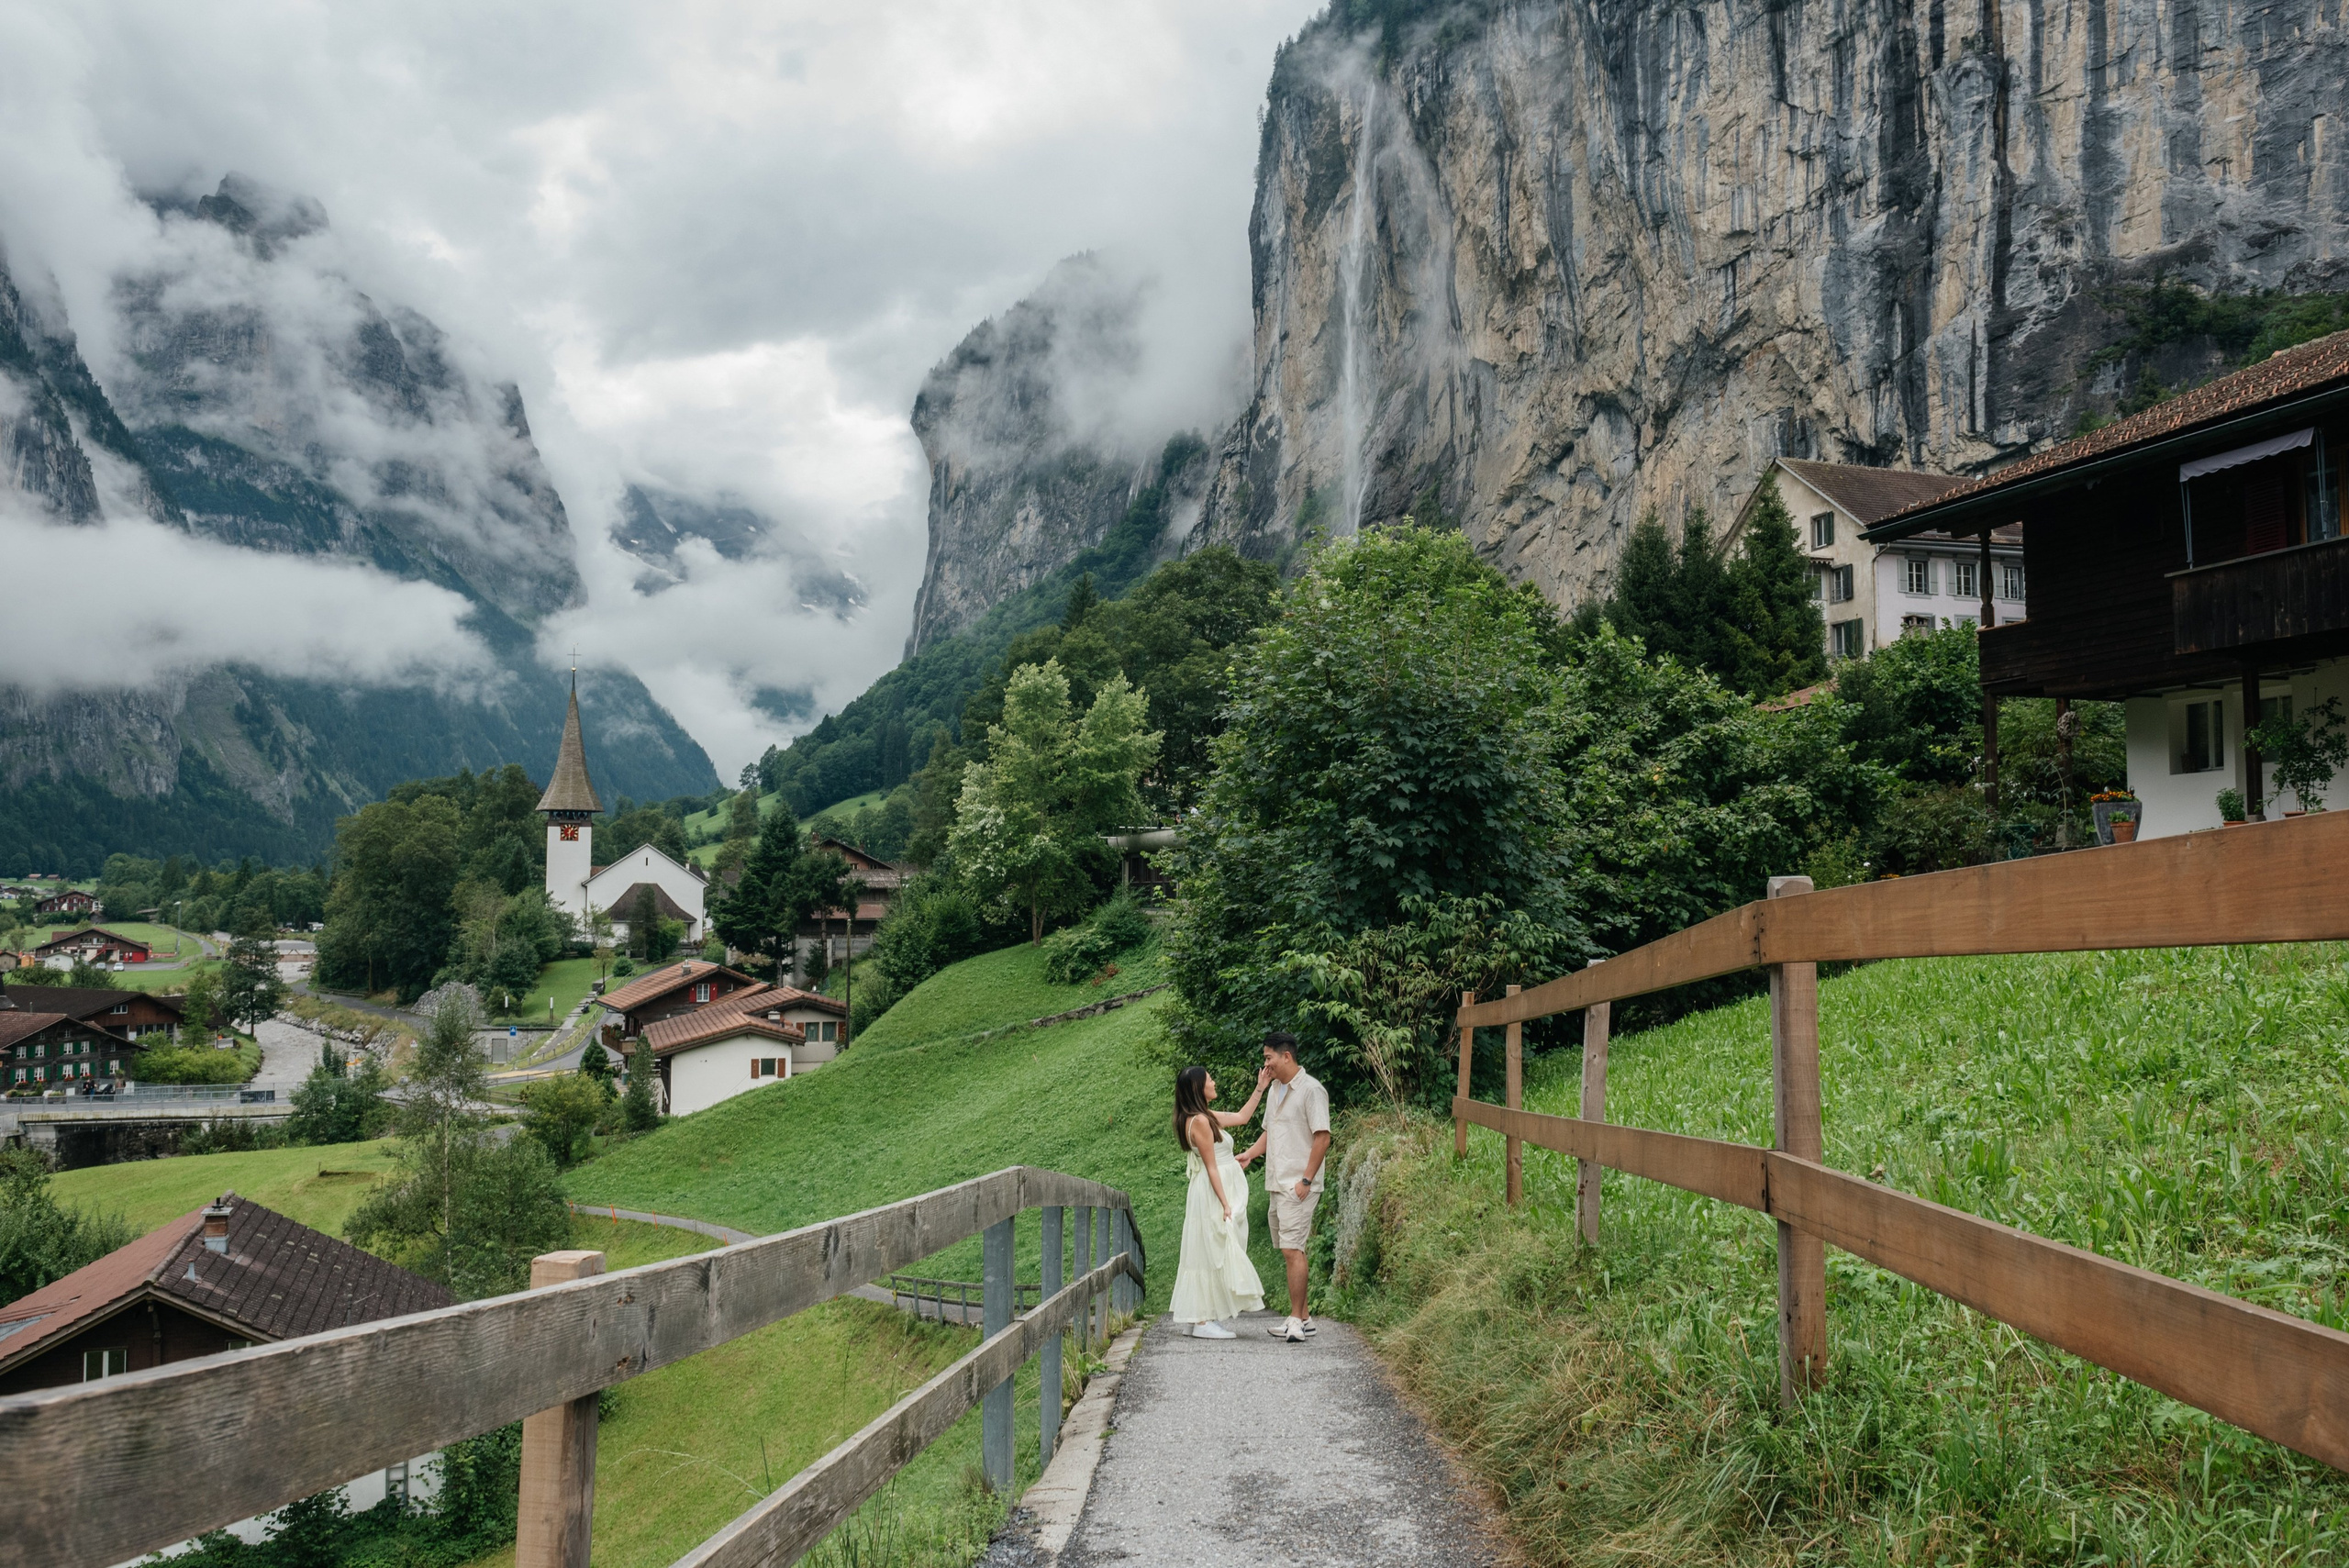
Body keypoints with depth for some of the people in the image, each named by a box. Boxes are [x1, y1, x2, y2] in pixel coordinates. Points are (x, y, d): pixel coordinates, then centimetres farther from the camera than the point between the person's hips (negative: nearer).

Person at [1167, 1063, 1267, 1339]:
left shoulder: (1207, 1117, 13)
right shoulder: (1199, 1121, -16)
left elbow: (1241, 1116, 27)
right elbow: (1211, 1167, -18)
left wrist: (1260, 1088, 24)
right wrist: (1225, 1204, -18)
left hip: (1220, 1194, 10)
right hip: (1214, 1195, -10)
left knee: (1211, 1257, 10)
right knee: (1214, 1256, -8)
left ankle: (1202, 1319, 13)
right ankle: (1202, 1322, -5)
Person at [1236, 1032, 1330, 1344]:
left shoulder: (1311, 1090, -10)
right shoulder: (1276, 1089, 17)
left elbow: (1322, 1138, -14)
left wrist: (1306, 1180, -17)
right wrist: (1249, 1154, 7)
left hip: (1298, 1186, -9)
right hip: (1276, 1185, 9)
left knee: (1293, 1250, -12)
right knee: (1290, 1251, 10)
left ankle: (1296, 1322, -9)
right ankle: (1304, 1318, 16)